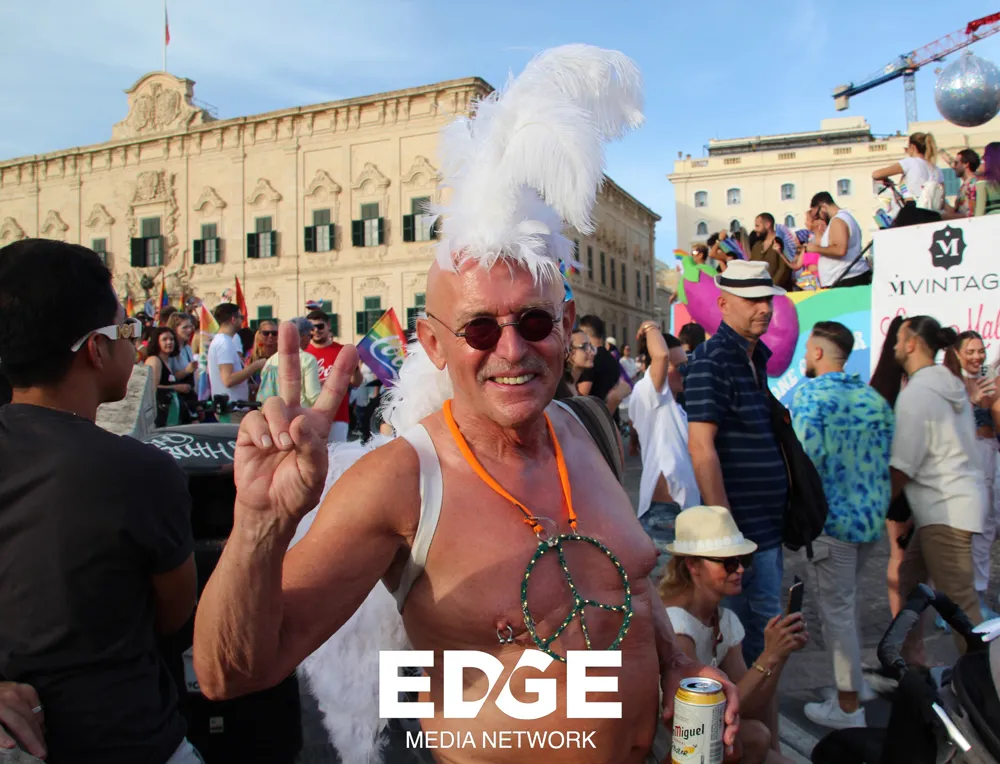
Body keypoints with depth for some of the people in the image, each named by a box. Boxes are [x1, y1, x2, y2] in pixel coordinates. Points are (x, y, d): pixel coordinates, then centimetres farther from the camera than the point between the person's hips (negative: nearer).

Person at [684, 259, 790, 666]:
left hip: (768, 517, 9)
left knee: (756, 622, 19)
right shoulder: (710, 361, -17)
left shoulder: (756, 356, 12)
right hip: (741, 523, -9)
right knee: (764, 628, 1)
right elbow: (701, 448, -23)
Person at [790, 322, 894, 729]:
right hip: (871, 515, 8)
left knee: (836, 608, 2)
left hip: (832, 516, -7)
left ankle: (848, 707, 11)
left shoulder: (810, 393, -12)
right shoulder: (874, 397, 8)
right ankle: (854, 682, 34)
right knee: (848, 598, 22)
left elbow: (808, 456, -21)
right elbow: (888, 459, 11)